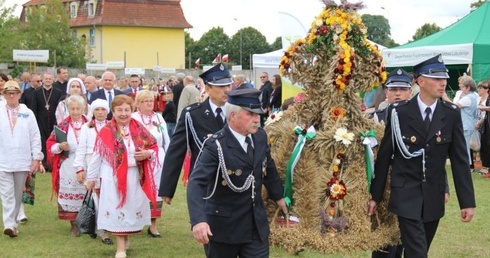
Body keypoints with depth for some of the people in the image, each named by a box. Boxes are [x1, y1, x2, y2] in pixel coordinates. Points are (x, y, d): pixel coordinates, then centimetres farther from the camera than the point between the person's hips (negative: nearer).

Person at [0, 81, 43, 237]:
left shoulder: (28, 113, 3)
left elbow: (35, 137, 3)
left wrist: (36, 158, -1)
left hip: (22, 161, 1)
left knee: (17, 195, 10)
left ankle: (13, 223, 20)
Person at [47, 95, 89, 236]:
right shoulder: (62, 126, 5)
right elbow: (50, 144, 7)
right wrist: (59, 146, -13)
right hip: (68, 168, 0)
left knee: (86, 195, 0)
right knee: (70, 196, 0)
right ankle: (74, 225, 9)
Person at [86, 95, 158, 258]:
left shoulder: (139, 129, 2)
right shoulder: (106, 132, -6)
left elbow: (154, 147, 8)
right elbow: (97, 157, -1)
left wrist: (148, 153, -14)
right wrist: (91, 178, 2)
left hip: (135, 177, 3)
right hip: (113, 178, -3)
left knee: (133, 208, 10)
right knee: (117, 210, -1)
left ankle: (126, 238, 32)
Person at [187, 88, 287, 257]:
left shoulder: (260, 137, 0)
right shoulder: (215, 146, -20)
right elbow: (197, 183, -32)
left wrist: (278, 196, 32)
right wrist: (198, 220, -47)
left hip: (256, 225, 5)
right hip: (223, 227, -5)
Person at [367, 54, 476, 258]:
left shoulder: (452, 114, -1)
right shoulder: (399, 112, -8)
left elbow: (459, 159, 0)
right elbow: (384, 156, -2)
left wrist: (467, 201, -4)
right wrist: (375, 195, 1)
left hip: (434, 196, 3)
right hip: (406, 193, -3)